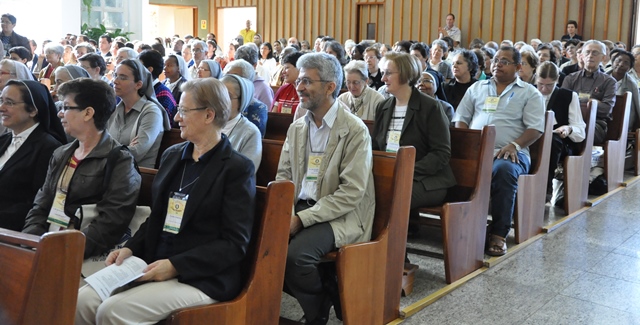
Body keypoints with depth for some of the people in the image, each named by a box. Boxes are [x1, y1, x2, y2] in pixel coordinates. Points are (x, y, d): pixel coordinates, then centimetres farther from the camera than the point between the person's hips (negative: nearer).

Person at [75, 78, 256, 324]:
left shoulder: (237, 169, -9)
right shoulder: (172, 155, 13)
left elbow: (235, 244, -14)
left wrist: (175, 265, -19)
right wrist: (130, 249, 2)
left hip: (203, 279, -6)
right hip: (153, 267, 7)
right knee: (82, 301, -13)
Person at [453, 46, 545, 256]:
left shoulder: (529, 93, 13)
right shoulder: (477, 88, 23)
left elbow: (536, 128, 3)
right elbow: (461, 118, 19)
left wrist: (514, 145, -16)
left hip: (509, 152, -2)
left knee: (504, 170, -39)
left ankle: (498, 233, -28)